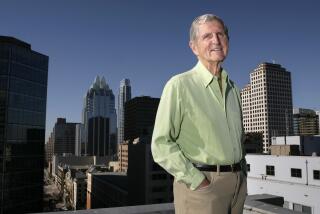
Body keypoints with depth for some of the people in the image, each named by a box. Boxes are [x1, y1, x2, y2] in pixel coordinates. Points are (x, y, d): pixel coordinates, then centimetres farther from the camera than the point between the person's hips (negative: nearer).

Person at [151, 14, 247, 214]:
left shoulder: (234, 89, 10)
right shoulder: (179, 85, -9)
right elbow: (161, 144, -14)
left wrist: (242, 174, 10)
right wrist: (197, 181, -16)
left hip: (238, 184, 6)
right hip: (200, 185, -6)